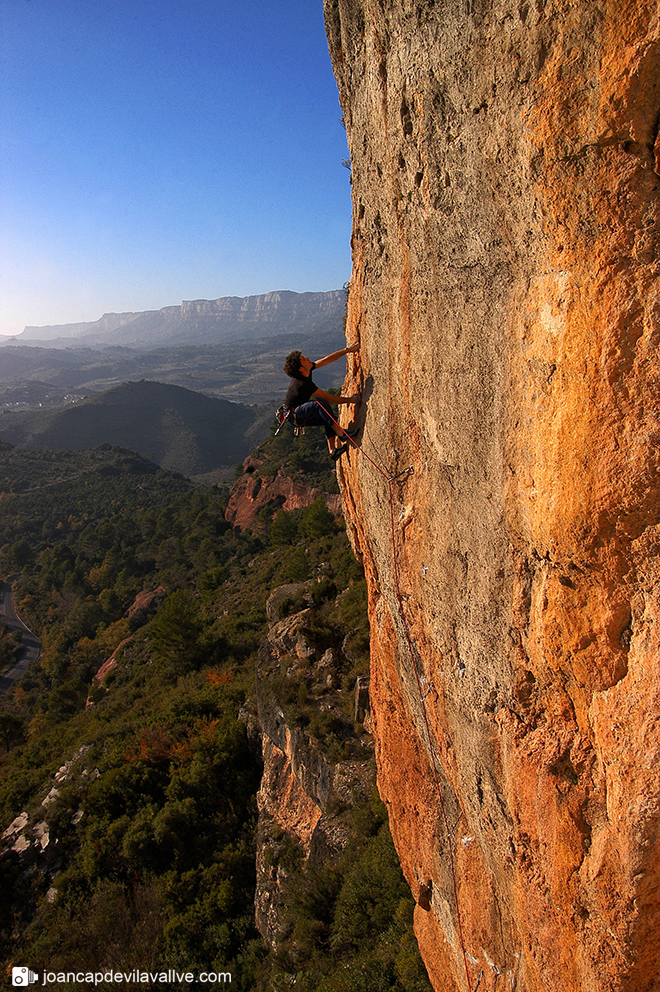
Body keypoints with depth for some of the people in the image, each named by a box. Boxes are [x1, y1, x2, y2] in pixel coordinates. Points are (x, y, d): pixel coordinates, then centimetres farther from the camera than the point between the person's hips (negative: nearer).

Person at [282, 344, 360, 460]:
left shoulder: (307, 371, -3)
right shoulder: (303, 384, -28)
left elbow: (328, 359, 5)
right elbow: (328, 398, -21)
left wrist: (346, 350, 5)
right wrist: (349, 400, -14)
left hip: (301, 415, 10)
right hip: (294, 416, -10)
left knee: (329, 420, 10)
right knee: (321, 402, -30)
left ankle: (332, 450, 7)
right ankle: (340, 432, -25)